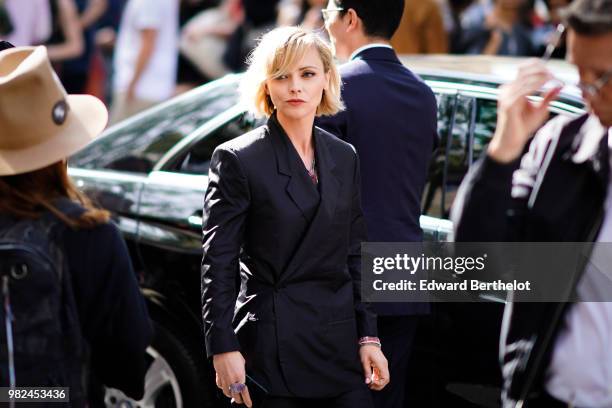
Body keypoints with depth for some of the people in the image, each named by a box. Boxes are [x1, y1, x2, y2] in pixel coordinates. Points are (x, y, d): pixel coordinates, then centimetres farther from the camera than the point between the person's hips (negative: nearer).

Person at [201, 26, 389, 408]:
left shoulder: (344, 158, 11)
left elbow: (355, 258, 15)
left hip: (340, 343, 5)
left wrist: (368, 336, 8)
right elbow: (218, 265, -7)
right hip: (274, 345, -5)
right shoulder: (237, 160, -4)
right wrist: (224, 350, -13)